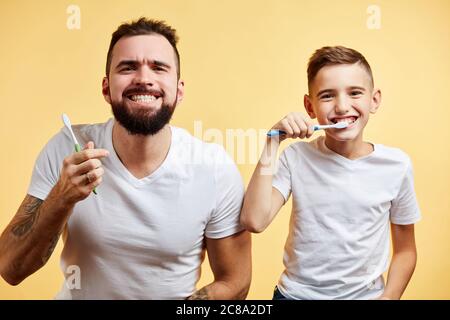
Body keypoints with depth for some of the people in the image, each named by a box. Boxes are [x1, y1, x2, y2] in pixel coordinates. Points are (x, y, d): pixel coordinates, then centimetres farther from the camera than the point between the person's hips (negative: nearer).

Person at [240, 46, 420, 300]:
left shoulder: (397, 164, -10)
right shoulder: (296, 158, -12)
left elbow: (405, 250, 1)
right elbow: (254, 221, -25)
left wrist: (389, 296, -11)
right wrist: (273, 143, -24)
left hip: (366, 294, 1)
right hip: (296, 293, 0)